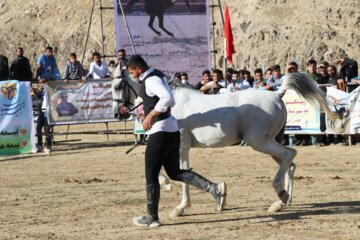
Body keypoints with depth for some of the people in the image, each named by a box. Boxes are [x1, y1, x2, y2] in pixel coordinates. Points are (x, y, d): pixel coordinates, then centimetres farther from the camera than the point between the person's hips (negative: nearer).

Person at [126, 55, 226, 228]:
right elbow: (170, 101, 24)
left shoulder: (150, 80, -16)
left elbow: (167, 98, -33)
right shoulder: (158, 76, 15)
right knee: (175, 172, 13)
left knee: (151, 175, 2)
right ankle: (214, 189, -2)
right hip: (172, 130, 10)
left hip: (160, 132, -10)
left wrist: (151, 115, -28)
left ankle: (152, 218, 10)